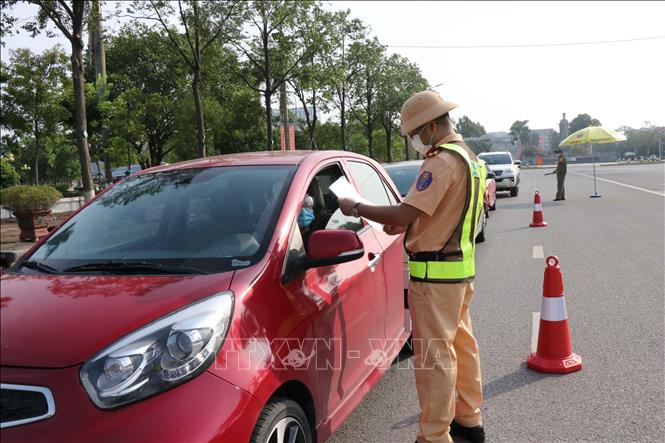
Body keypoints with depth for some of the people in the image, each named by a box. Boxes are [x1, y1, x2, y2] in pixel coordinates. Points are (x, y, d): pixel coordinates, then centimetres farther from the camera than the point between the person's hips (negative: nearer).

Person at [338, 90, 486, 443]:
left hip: (435, 273, -10)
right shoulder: (469, 157, 13)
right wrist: (405, 225, 10)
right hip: (461, 265, 10)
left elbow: (404, 214, -25)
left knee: (434, 354, -1)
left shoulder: (442, 161, -19)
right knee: (461, 343, 19)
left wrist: (356, 208, -12)